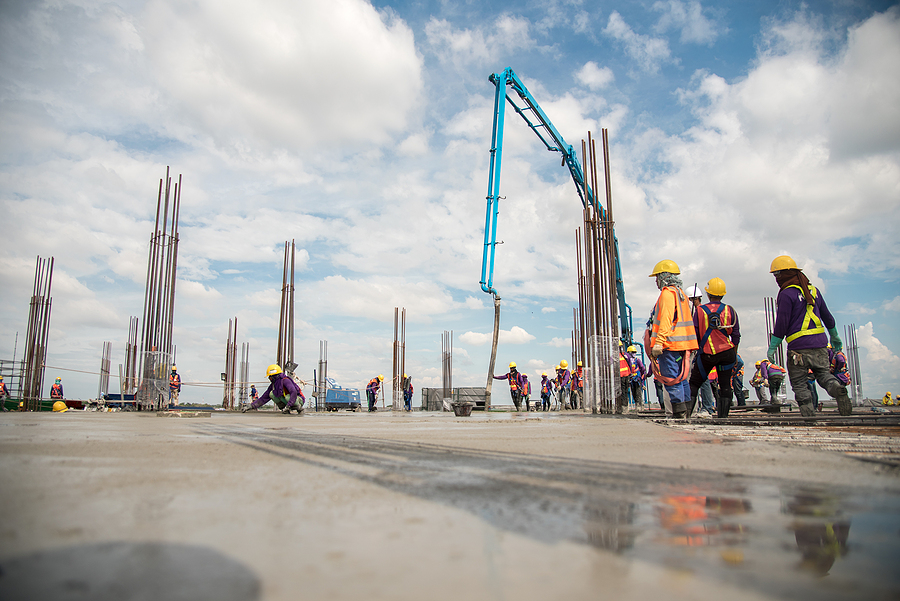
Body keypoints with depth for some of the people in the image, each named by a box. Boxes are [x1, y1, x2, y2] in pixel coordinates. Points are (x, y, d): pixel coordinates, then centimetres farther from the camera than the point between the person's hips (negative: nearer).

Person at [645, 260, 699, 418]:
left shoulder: (667, 293, -10)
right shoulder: (681, 294, 20)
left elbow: (665, 320, -20)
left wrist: (658, 342, -23)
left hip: (670, 344, -10)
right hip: (683, 344, 10)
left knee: (670, 378, -7)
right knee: (681, 377, 12)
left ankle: (679, 409, -8)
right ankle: (686, 408, 14)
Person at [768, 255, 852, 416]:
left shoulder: (787, 294, -9)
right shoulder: (813, 290, 13)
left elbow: (781, 324, -12)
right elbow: (827, 316, 22)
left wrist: (772, 347, -5)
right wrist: (835, 337, 34)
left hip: (798, 347, -6)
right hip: (820, 343, 6)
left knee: (799, 384, 3)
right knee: (824, 374, 14)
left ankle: (809, 414, -2)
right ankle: (838, 388, -16)